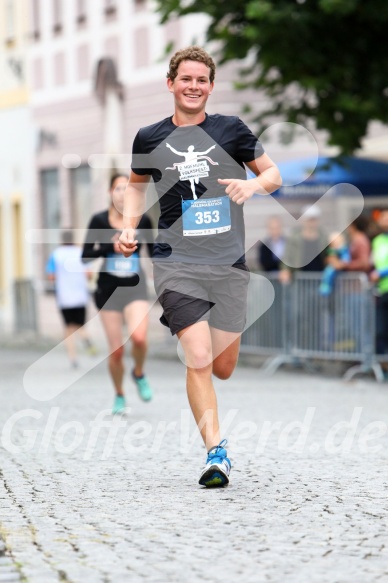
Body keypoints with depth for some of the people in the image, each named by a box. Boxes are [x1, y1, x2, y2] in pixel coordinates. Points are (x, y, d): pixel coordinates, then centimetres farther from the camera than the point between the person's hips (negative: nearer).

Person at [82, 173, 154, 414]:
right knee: (116, 350, 1)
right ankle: (119, 396, 24)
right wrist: (110, 247, -19)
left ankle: (139, 374, 7)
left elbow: (154, 252, 8)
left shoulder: (142, 220, -3)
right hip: (109, 289, 0)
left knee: (139, 337, -24)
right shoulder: (99, 220, -5)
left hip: (135, 288, 0)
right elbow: (86, 257, -4)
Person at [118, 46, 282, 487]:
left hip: (229, 263, 2)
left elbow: (273, 174, 11)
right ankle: (215, 451, -12)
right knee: (199, 360, -17)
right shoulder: (149, 139, 5)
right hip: (176, 263, -1)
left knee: (223, 368, 8)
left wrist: (254, 185, -12)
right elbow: (137, 183, 23)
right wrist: (129, 226, 8)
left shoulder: (232, 130, 3)